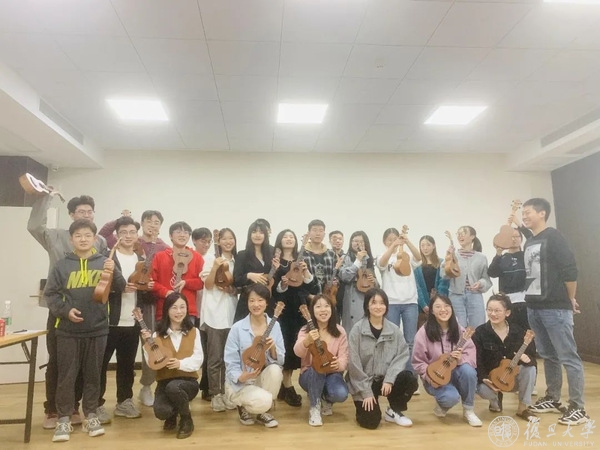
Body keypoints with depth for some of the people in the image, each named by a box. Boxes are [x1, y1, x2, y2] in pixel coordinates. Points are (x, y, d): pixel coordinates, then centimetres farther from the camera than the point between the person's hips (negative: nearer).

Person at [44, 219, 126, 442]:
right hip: (68, 330, 0)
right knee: (66, 375, 7)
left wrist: (113, 272, -22)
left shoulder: (104, 262, 0)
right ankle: (64, 419, 20)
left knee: (93, 374, 11)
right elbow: (49, 293, 3)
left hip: (97, 329, 1)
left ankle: (91, 416, 24)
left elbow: (120, 288, -4)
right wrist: (65, 310, -11)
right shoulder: (62, 265, 0)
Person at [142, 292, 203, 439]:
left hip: (188, 381, -1)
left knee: (173, 387, -35)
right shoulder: (158, 334, 0)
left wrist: (180, 363, -23)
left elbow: (198, 360, -5)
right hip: (164, 381, 1)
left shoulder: (193, 332, 1)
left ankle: (187, 421, -3)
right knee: (161, 411, -28)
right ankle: (172, 415, 15)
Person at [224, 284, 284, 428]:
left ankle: (261, 412, -2)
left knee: (275, 370, -29)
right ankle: (244, 407, 6)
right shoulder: (237, 328, -13)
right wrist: (242, 377, -30)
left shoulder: (275, 326, -3)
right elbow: (230, 364, -11)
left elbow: (280, 361, -4)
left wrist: (273, 348, -24)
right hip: (240, 383, -4)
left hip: (264, 379, 4)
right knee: (263, 400, -32)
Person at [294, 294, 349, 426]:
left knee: (341, 394, -30)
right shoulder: (306, 330, -10)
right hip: (310, 375, -1)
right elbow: (298, 353, -29)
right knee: (317, 369, -36)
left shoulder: (339, 331, -4)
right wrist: (307, 341, -52)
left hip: (331, 373, 2)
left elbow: (344, 357, -8)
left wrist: (339, 364, -33)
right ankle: (314, 408, -12)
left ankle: (326, 400, 8)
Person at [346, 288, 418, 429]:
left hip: (385, 379, 3)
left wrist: (389, 379, -19)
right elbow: (354, 363, -12)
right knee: (371, 422, -16)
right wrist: (366, 391, -14)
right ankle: (364, 403, 20)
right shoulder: (357, 329, -11)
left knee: (410, 379, -23)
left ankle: (394, 411, 3)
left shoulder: (394, 330, -1)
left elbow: (402, 354, -6)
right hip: (363, 383, -3)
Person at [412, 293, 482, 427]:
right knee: (451, 397, -31)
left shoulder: (459, 330, -5)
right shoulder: (424, 332, -14)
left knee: (468, 370, -30)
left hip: (455, 373, 3)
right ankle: (442, 403, 10)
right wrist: (430, 377, -21)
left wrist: (461, 359, -29)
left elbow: (471, 355, -8)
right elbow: (417, 362, -9)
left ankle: (468, 411, -7)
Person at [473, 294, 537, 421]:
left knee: (530, 368, -27)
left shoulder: (519, 331, -5)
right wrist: (484, 379, -26)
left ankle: (522, 409, -8)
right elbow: (477, 361, -12)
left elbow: (532, 356, -6)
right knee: (483, 390, -33)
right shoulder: (480, 332, -11)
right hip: (490, 378, -2)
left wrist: (528, 358, -30)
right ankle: (496, 399, 10)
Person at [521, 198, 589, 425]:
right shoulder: (529, 242, 14)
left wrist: (570, 299, -6)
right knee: (548, 356, 15)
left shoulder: (553, 237, -8)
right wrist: (530, 298, 11)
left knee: (568, 357, -2)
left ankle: (578, 408, 6)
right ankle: (552, 399, 26)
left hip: (556, 308, -8)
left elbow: (570, 269, -13)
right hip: (534, 308, 8)